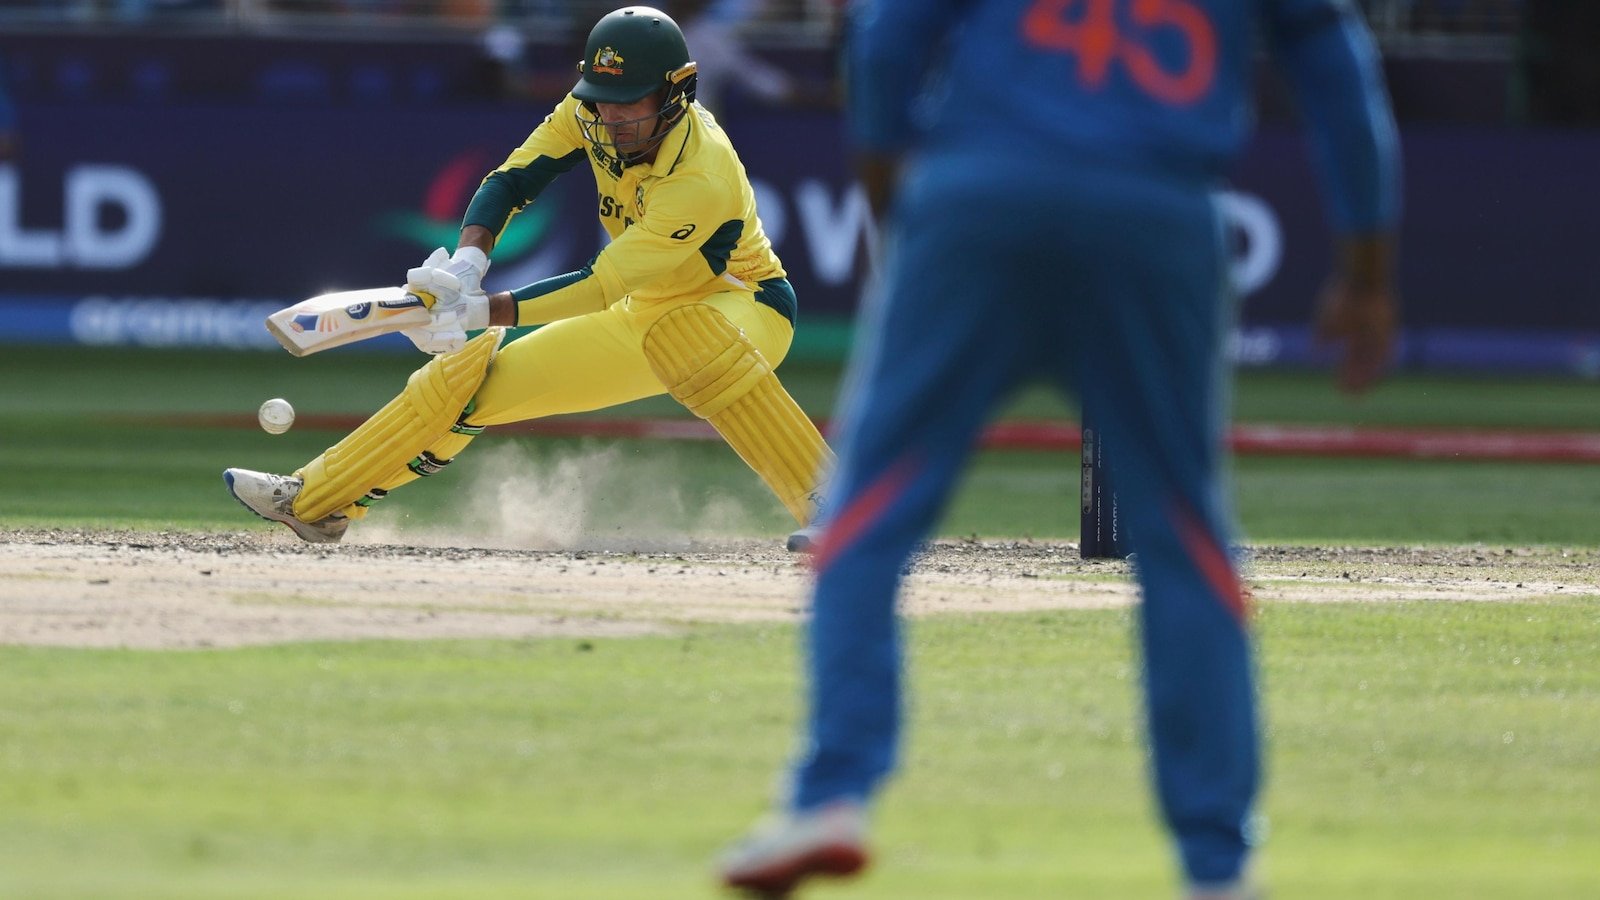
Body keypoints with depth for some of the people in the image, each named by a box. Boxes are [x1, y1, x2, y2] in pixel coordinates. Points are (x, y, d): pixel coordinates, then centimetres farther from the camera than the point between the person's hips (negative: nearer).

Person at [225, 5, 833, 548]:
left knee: (674, 332, -43)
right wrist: (466, 265, -31)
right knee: (470, 375, 0)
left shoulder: (701, 178, -35)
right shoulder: (591, 113, -13)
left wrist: (480, 312, -40)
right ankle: (316, 500, 13)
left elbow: (602, 288, -35)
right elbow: (510, 181, -11)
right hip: (641, 315, 7)